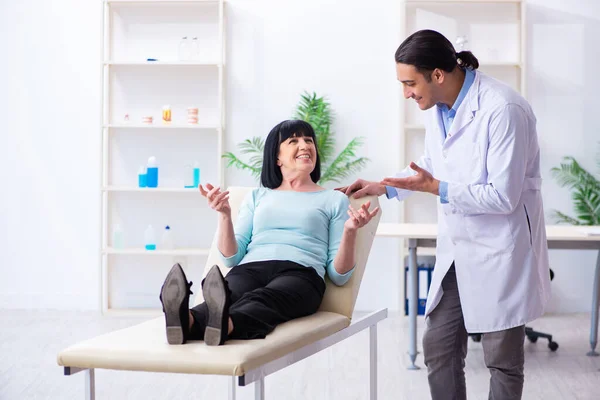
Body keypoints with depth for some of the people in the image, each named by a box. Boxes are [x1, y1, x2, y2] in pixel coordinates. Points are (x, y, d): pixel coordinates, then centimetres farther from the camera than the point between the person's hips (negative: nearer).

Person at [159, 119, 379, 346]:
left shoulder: (334, 200, 22)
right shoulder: (257, 197, 28)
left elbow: (339, 276, 13)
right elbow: (232, 258, 17)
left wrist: (350, 231, -5)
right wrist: (224, 215, 1)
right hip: (249, 269, 2)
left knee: (265, 300, -40)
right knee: (224, 296, -37)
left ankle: (226, 324, -73)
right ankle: (185, 320, -69)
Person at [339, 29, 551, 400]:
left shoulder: (502, 109, -23)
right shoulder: (439, 108, 3)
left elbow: (502, 197, -23)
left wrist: (436, 188, -22)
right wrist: (383, 186, 11)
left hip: (499, 252, -8)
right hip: (457, 250, 8)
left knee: (502, 359, 4)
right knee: (439, 348, 11)